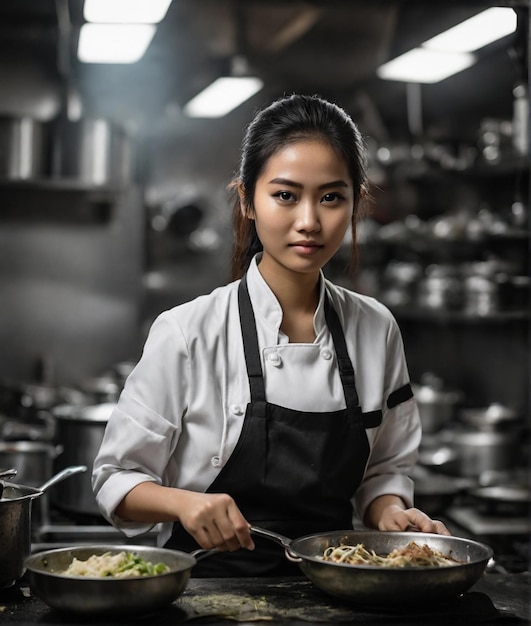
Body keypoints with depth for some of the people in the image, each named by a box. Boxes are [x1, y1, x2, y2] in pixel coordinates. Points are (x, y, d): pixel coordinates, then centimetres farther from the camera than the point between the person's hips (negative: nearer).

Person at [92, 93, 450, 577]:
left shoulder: (376, 329, 3)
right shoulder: (187, 333, -9)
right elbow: (117, 479, -2)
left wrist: (390, 512, -6)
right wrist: (184, 502, -21)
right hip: (210, 582, -3)